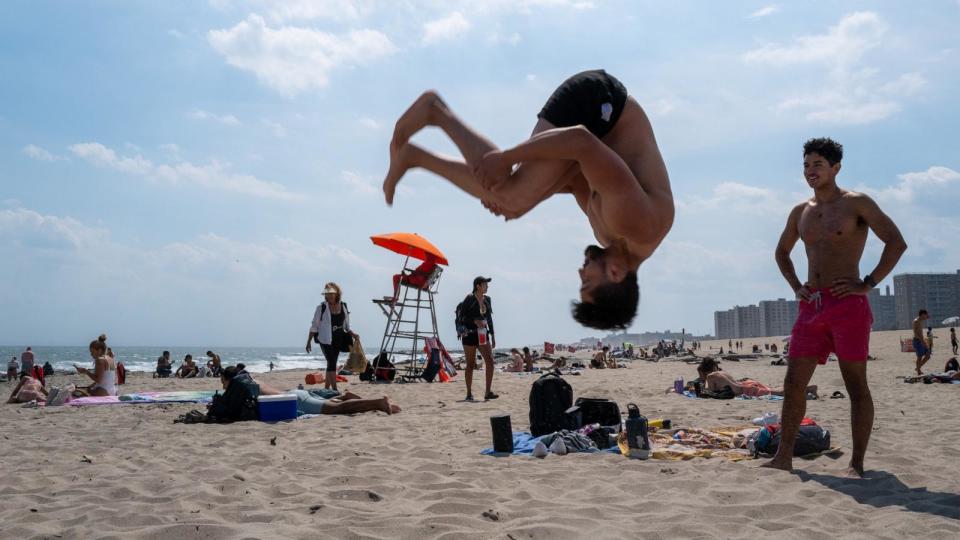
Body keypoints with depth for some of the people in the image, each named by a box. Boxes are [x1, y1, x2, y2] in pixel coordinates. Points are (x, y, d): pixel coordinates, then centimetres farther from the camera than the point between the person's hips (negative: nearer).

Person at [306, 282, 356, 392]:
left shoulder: (343, 307, 5)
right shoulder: (321, 308, -6)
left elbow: (346, 326, 15)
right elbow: (314, 326, -2)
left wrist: (352, 334, -1)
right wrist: (308, 342, -3)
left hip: (338, 340, 5)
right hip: (325, 340, -5)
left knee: (332, 364, 11)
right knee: (332, 363, -13)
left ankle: (326, 388, 21)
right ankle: (335, 390, -14)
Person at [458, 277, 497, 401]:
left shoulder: (487, 299, 10)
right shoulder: (469, 299, -8)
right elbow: (461, 317, -9)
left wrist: (493, 335, 16)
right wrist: (474, 321, -22)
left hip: (483, 334, 5)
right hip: (470, 334, -5)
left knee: (490, 360, -9)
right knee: (471, 364, 2)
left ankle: (488, 392, -7)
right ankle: (469, 394, 11)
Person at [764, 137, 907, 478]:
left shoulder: (856, 204, -2)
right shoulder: (800, 212, 15)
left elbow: (896, 243, -9)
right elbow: (782, 252, 29)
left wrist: (868, 283, -13)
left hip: (848, 305, -6)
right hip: (812, 306, 6)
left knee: (856, 385, -2)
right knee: (793, 383, 2)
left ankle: (856, 465, 3)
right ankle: (783, 458, 7)